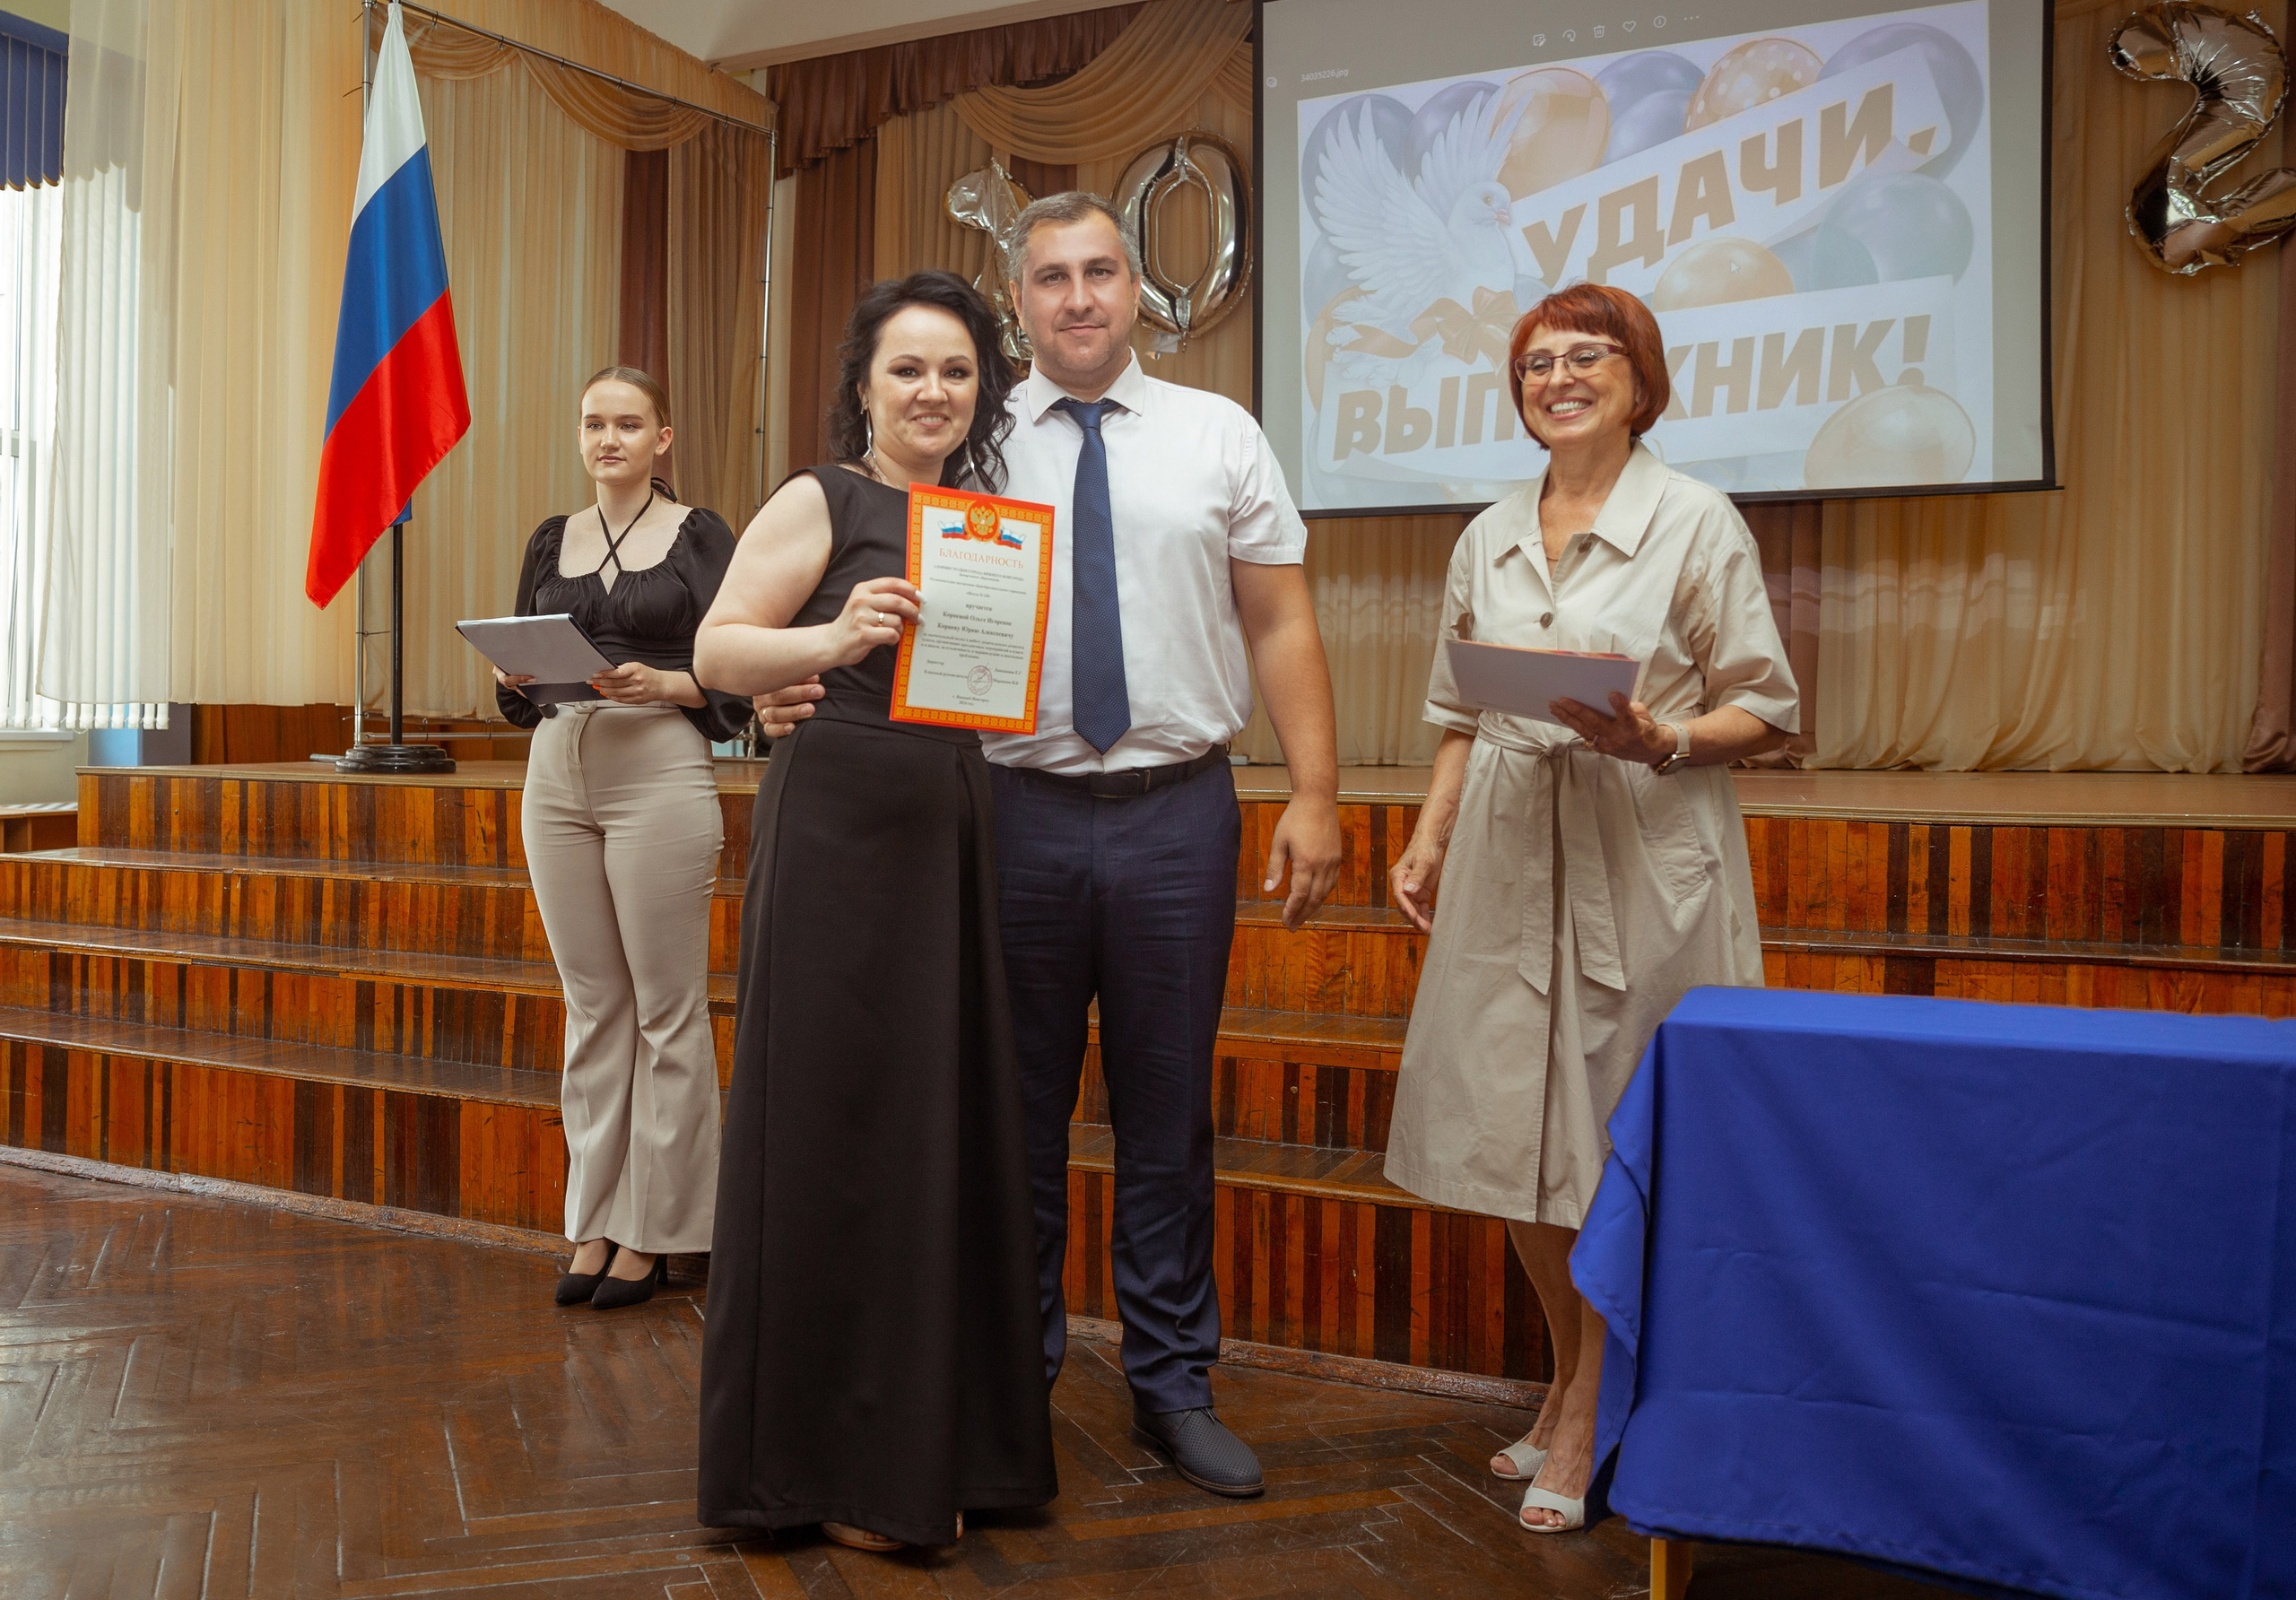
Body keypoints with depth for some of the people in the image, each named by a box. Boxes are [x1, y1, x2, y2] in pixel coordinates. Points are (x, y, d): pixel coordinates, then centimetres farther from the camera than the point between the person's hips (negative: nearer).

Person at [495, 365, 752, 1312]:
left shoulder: (699, 537, 2)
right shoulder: (551, 542, 15)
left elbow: (734, 680, -3)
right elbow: (519, 696, 17)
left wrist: (661, 683, -20)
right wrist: (516, 675, -5)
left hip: (660, 772, -5)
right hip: (557, 773, 5)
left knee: (667, 1009, -1)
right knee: (591, 1003, 9)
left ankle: (652, 1234, 9)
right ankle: (594, 1225, 17)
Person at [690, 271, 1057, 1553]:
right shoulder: (822, 501, -1)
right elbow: (719, 651, -10)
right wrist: (836, 640, -26)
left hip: (957, 830, 6)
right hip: (842, 826, -6)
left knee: (954, 1125, 8)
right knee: (838, 1126, 0)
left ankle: (943, 1436, 23)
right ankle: (837, 1461, 15)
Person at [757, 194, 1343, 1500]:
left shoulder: (1218, 436, 8)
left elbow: (1283, 625, 4)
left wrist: (1316, 794, -4)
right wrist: (799, 682, -18)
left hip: (1178, 811, 1)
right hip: (1015, 812, 0)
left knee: (1169, 1115, 10)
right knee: (1017, 1112, 8)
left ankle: (1176, 1385, 25)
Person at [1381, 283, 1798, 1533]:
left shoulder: (1697, 522, -2)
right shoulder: (1487, 540, 13)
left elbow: (1764, 709, -2)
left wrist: (1658, 742, -19)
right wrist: (1427, 839, 8)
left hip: (1646, 859, -4)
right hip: (1511, 861, 5)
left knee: (1619, 1143, 0)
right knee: (1511, 1128, 8)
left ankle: (1585, 1423, 16)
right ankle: (1572, 1377, 29)